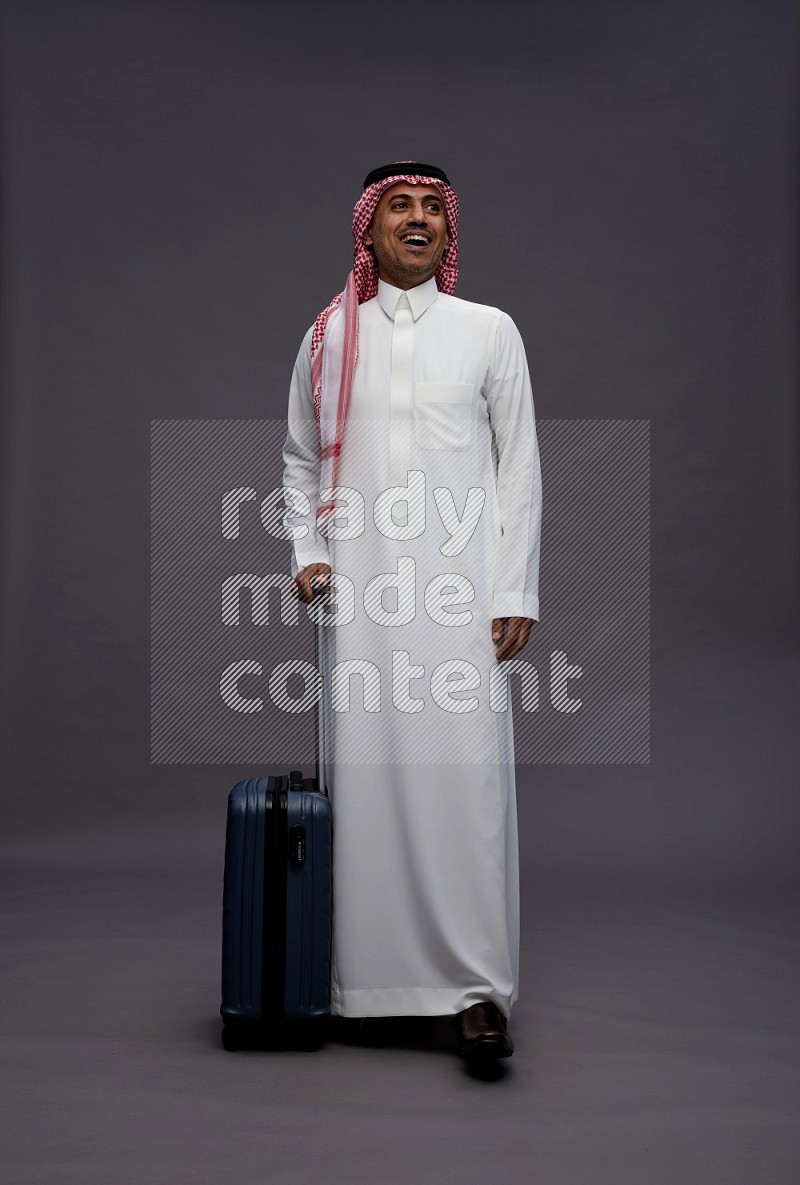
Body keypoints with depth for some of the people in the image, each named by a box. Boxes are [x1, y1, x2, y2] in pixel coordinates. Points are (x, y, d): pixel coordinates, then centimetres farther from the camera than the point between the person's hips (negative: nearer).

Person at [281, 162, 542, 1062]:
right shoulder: (329, 336, 13)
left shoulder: (489, 331, 8)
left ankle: (475, 986, 1)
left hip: (459, 585, -1)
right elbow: (300, 458, 18)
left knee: (464, 774, -7)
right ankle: (367, 974, 14)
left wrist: (516, 591, -1)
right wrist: (306, 551, 3)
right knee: (364, 769, 1)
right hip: (358, 587, 2)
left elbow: (520, 468, 5)